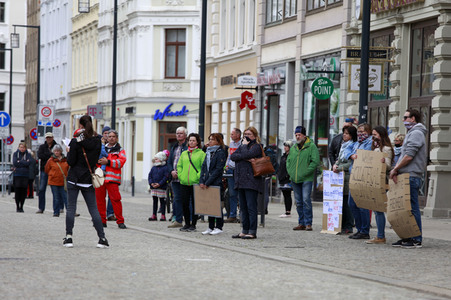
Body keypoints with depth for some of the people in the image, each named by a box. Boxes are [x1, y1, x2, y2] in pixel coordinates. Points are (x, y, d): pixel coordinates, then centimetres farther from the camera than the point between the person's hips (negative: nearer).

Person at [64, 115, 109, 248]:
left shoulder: (76, 141, -11)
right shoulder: (97, 141, 2)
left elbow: (71, 161, -10)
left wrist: (69, 152, 7)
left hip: (74, 178, -3)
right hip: (88, 179, 3)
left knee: (71, 207, 3)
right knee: (93, 208, 6)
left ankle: (68, 237, 1)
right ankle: (102, 238, 0)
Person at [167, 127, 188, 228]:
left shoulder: (189, 147, -4)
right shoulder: (174, 147, 19)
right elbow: (169, 161, 20)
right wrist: (172, 171, 1)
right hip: (175, 178, 6)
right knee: (177, 199, 6)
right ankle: (177, 220, 9)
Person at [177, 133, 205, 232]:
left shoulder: (201, 153, -1)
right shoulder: (184, 153, 14)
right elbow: (179, 165, 20)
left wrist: (199, 176, -13)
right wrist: (180, 175, 6)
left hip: (195, 182, -4)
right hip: (184, 182, 4)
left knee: (195, 204, 0)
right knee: (185, 203, 4)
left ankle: (193, 224, 7)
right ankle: (187, 223, 14)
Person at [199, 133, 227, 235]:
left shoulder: (221, 153, -7)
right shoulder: (208, 152, 16)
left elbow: (218, 169, -13)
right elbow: (204, 166, 13)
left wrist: (208, 182, -15)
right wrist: (201, 181, -1)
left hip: (216, 183, -7)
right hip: (207, 184, 7)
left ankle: (218, 227, 4)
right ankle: (210, 227, 14)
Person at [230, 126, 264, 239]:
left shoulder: (257, 146, -2)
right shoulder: (242, 145, 20)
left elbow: (247, 154, -18)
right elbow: (233, 156, 5)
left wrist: (245, 145, 0)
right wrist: (244, 157, -10)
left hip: (251, 181, -8)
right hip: (241, 181, 8)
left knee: (251, 206, -9)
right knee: (243, 207, 9)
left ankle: (252, 232, -8)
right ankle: (244, 231, 13)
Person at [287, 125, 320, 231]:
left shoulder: (311, 146, -3)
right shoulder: (293, 147, 16)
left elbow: (315, 161, -10)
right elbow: (288, 161, 23)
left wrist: (305, 172, -15)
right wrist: (290, 171, 6)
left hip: (306, 179, -6)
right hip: (295, 179, 6)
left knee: (306, 200, -13)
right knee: (298, 202, 9)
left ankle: (308, 223, -10)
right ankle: (301, 223, 15)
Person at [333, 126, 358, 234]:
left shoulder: (354, 146, -7)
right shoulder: (343, 146, 20)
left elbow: (351, 163, -13)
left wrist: (339, 168, -14)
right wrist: (335, 165, 4)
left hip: (348, 177, -8)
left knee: (347, 202, -8)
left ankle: (348, 227, -5)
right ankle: (342, 225, 8)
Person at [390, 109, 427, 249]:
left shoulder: (416, 133, -9)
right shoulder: (411, 133, 23)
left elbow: (409, 156, -17)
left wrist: (395, 169, -10)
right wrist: (396, 169, 9)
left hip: (412, 177, -10)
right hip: (407, 176, 10)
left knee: (412, 208, -9)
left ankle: (417, 240, -8)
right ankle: (407, 237, 14)